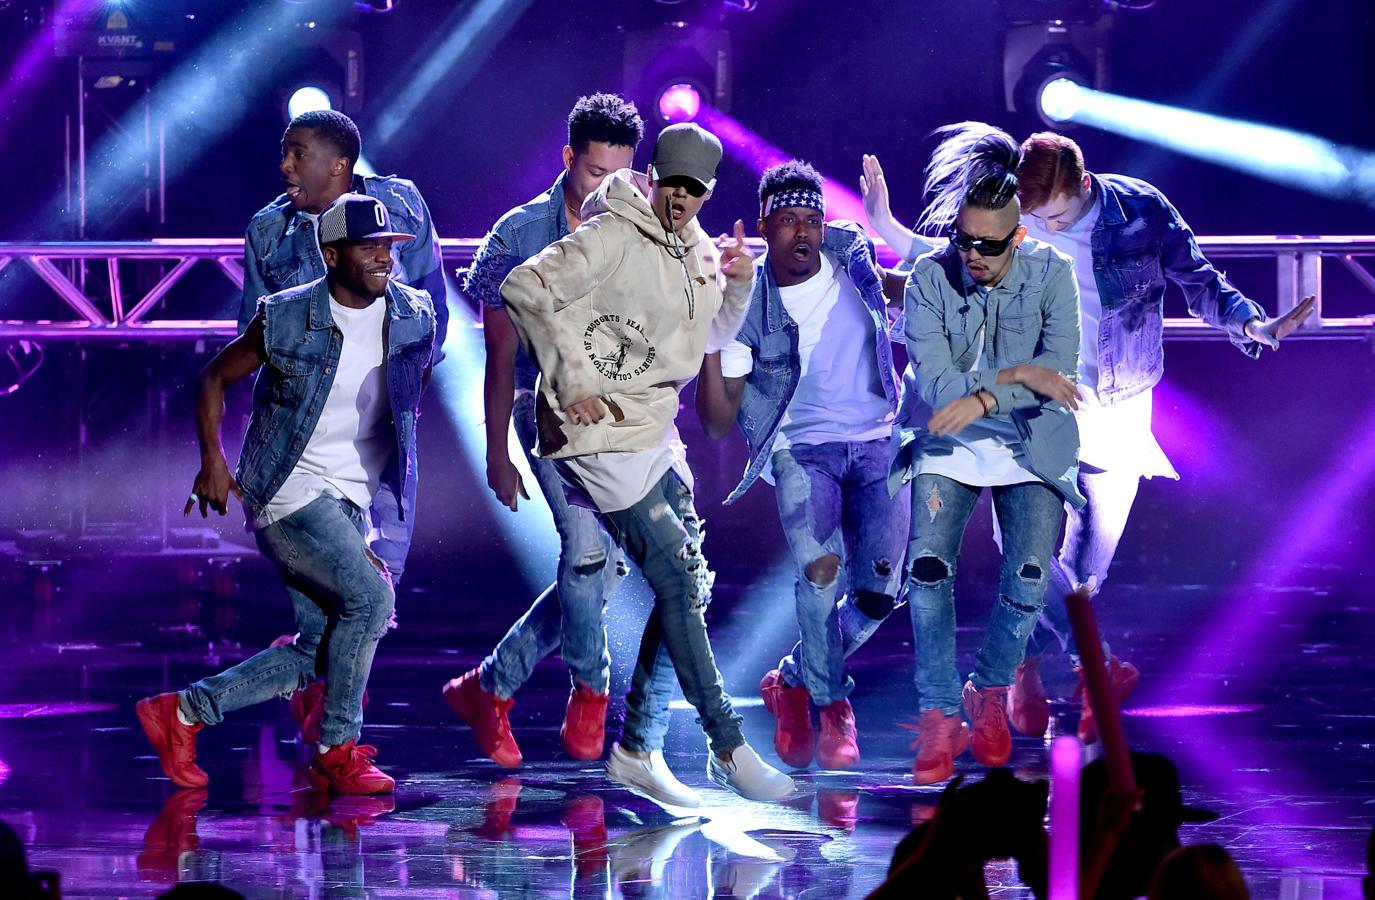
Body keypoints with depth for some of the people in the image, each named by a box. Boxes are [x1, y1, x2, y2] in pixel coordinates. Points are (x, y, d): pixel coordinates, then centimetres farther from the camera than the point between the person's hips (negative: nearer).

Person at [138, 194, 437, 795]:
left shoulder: (414, 316, 1)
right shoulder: (286, 320, -10)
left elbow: (418, 381, 23)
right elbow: (215, 378, 2)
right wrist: (212, 459, -7)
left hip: (350, 501, 6)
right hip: (287, 491, -6)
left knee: (316, 653, 1)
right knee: (369, 596, -21)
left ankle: (185, 712, 14)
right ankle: (339, 751, -8)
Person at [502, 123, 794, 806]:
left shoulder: (699, 254, 11)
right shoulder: (613, 237, -14)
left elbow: (713, 337, 26)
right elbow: (525, 288, -21)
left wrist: (738, 284, 6)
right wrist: (575, 379, -22)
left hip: (656, 436, 9)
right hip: (599, 436, -9)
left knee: (689, 588, 9)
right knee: (678, 587, -9)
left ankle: (638, 750, 17)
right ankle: (729, 748, -3)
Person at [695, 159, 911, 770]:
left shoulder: (852, 254, 1)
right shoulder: (746, 307, -8)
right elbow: (719, 423, -9)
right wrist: (711, 345, -22)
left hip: (879, 445, 3)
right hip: (803, 449, -3)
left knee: (879, 592, -11)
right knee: (820, 569, -28)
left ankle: (794, 682, 15)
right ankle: (831, 707, -7)